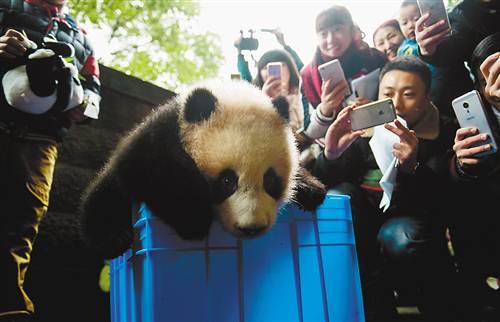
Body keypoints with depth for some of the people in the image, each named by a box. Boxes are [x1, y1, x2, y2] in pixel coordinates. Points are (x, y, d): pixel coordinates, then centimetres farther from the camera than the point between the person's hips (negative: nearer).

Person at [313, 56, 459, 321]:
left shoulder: (443, 134, -9)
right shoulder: (362, 129, -6)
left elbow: (437, 205, -20)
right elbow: (321, 185, -11)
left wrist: (412, 168, -40)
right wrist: (330, 155, -33)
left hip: (414, 235, -2)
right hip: (364, 238, 3)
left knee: (400, 236, -34)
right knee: (340, 194, -24)